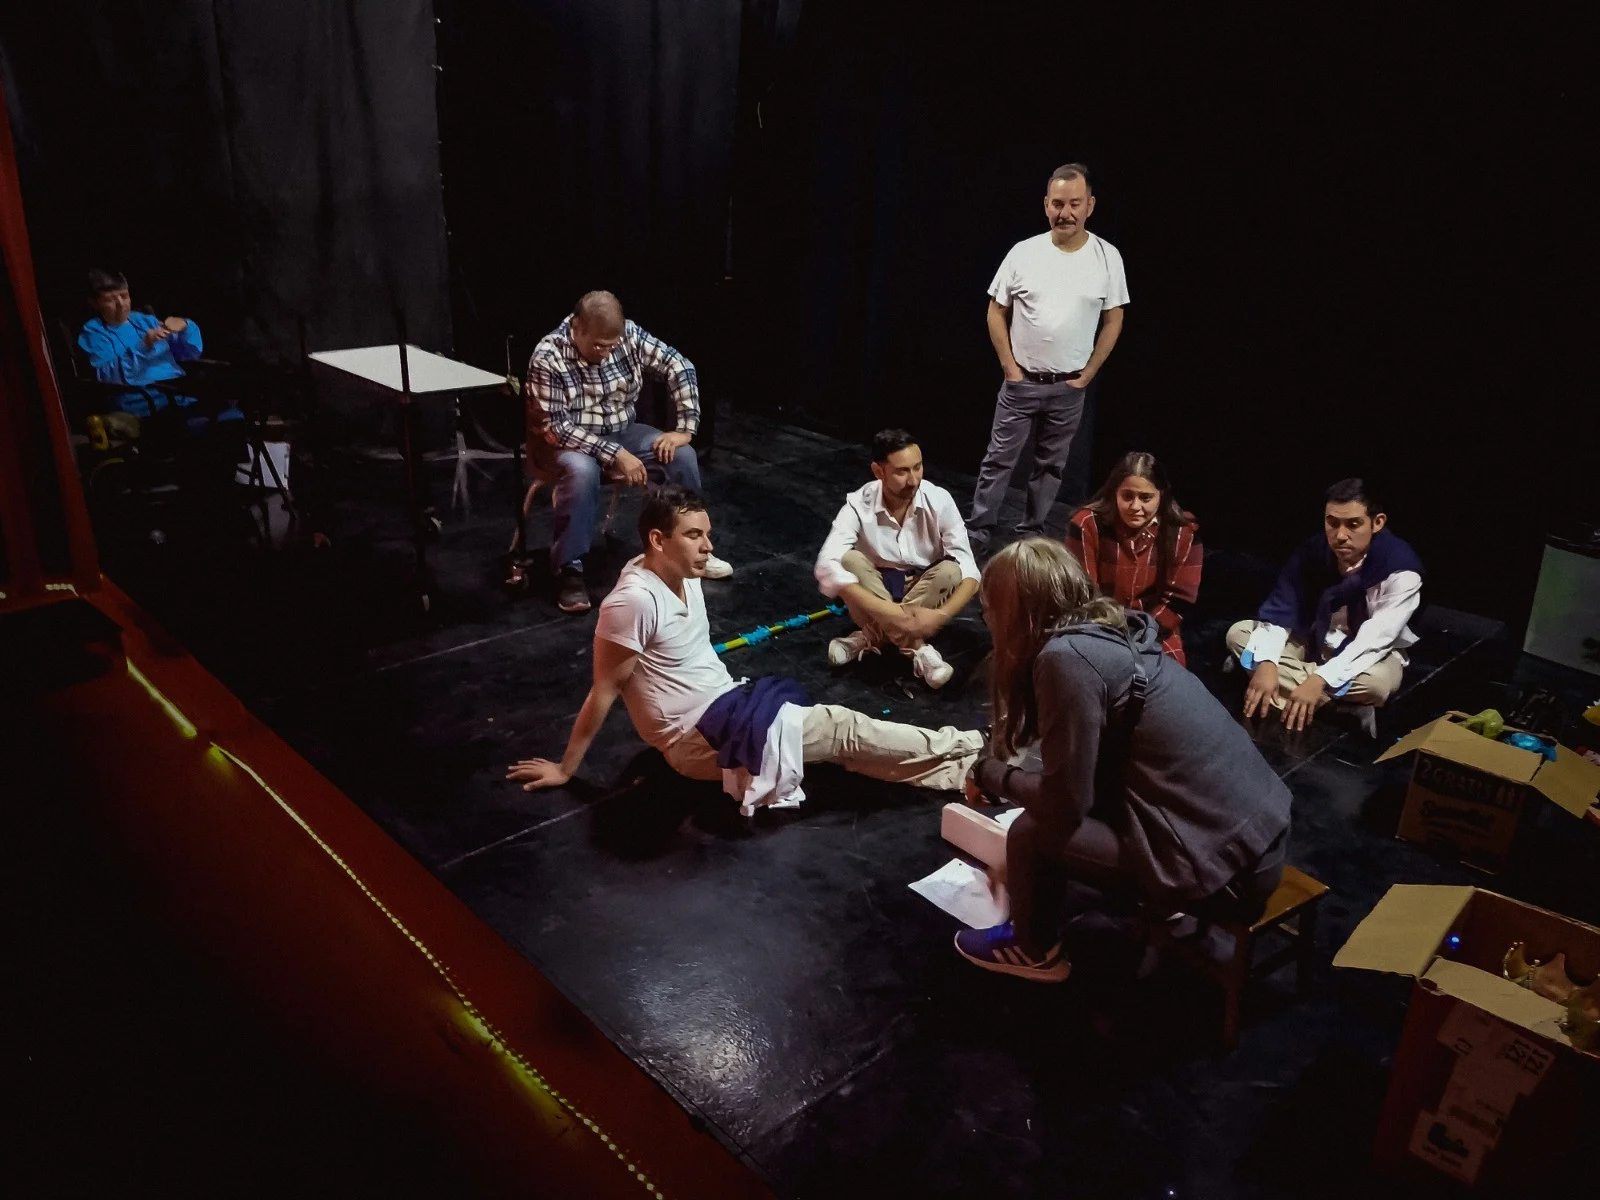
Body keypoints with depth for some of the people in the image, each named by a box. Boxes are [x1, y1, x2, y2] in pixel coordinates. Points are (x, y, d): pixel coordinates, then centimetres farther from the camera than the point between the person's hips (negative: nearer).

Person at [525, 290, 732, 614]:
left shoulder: (629, 334, -12)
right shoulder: (548, 358, -24)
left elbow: (679, 368, -6)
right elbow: (556, 427, -26)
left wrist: (685, 428, -15)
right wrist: (615, 455, -31)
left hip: (622, 432, 5)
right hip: (569, 442, -5)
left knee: (682, 454, -15)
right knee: (581, 470, -38)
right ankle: (568, 568, -25)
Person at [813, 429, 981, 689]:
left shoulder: (939, 501, -20)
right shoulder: (859, 505, -23)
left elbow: (969, 570, -23)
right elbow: (827, 566, -37)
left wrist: (940, 615, -41)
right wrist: (886, 612, -45)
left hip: (925, 591, 1)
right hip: (873, 593, -1)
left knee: (951, 571, -30)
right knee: (849, 560, -31)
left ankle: (872, 637, -25)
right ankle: (917, 649, -30)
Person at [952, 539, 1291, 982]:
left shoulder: (1067, 657, -18)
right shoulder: (1112, 632, 8)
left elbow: (1064, 801, -14)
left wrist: (991, 775, 2)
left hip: (1226, 865, -8)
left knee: (1032, 832, 0)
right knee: (1050, 816, 14)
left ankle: (1035, 952, 24)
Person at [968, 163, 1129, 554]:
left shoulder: (1107, 257, -5)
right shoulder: (1024, 252, -7)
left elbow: (1113, 321, 3)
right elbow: (996, 311, 0)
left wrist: (1087, 374, -1)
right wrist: (1009, 365, -4)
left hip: (1069, 387, 1)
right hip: (1021, 381, -1)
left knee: (1051, 465, 12)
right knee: (999, 459, 4)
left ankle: (1031, 532, 25)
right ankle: (978, 530, 13)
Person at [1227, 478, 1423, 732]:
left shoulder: (1400, 568, -25)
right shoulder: (1313, 552, -14)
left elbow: (1374, 640, -31)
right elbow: (1278, 612, -15)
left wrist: (1319, 680, -42)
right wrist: (1266, 663, -33)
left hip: (1369, 654, -4)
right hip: (1314, 641, 5)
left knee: (1376, 682, -39)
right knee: (1238, 634, -15)